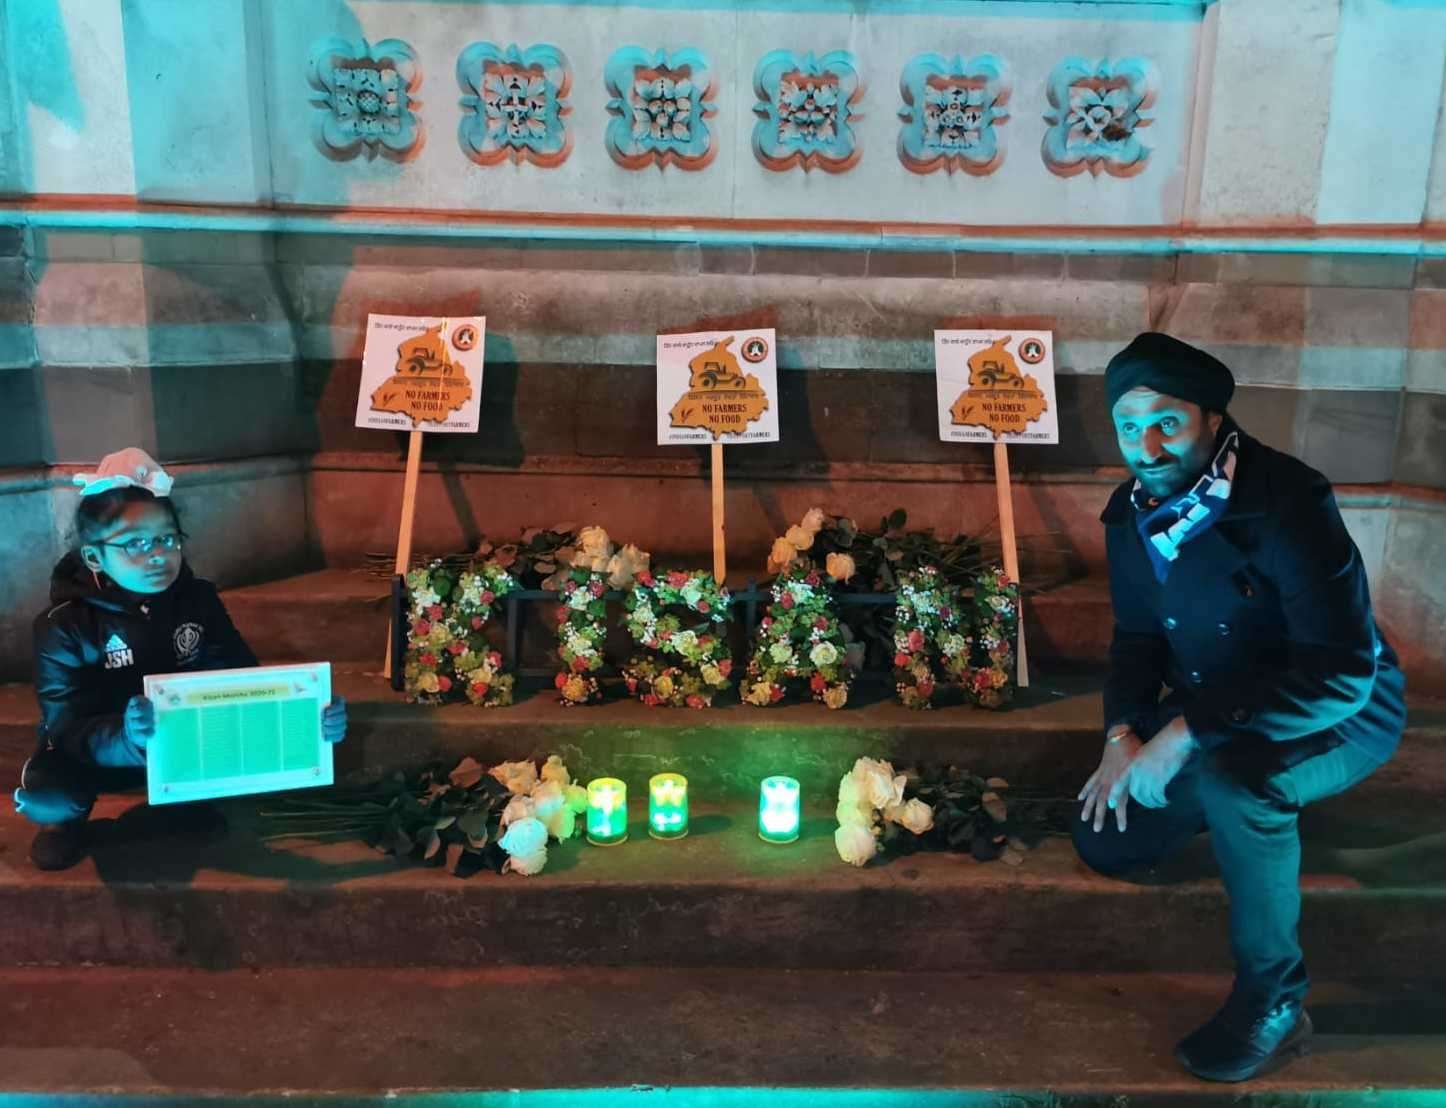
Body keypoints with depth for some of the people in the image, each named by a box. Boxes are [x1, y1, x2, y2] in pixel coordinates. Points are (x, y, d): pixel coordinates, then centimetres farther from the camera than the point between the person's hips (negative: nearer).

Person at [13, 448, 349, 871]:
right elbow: (67, 727, -25)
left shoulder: (198, 599, -9)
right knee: (42, 794, -32)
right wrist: (125, 734, -49)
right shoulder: (64, 627, -17)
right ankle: (69, 818, 7)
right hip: (104, 752, -2)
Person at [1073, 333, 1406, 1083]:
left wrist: (1186, 734, -36)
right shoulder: (1130, 510, -7)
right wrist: (1123, 733, -13)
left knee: (1232, 773, -39)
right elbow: (1138, 636, 4)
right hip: (1210, 711, 7)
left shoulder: (1287, 502, -30)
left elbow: (1342, 674, -34)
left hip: (1341, 714, -6)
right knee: (1106, 843, 1)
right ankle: (1234, 809, 28)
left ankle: (1272, 1000, -17)